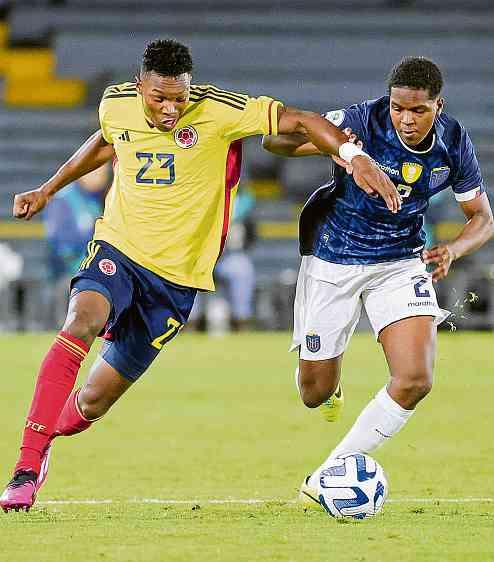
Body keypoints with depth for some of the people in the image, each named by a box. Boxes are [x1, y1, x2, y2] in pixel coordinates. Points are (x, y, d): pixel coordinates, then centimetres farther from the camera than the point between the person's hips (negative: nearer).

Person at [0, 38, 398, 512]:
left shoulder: (218, 111, -14)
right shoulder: (115, 105, -3)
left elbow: (298, 121, -14)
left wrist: (353, 155, -28)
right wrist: (47, 191, 26)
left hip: (175, 277, -1)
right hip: (116, 250, 1)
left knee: (92, 402, 1)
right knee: (81, 325, -32)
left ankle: (47, 432, 37)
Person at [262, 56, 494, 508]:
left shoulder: (454, 142, -11)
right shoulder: (361, 122, -24)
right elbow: (273, 140, -26)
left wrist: (452, 250, -21)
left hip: (401, 259, 2)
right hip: (333, 260, -2)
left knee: (415, 381, -17)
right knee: (316, 394, 4)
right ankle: (329, 380, 46)